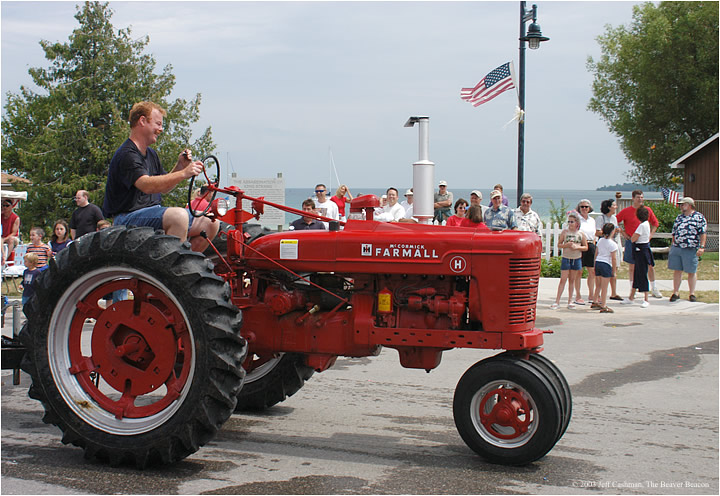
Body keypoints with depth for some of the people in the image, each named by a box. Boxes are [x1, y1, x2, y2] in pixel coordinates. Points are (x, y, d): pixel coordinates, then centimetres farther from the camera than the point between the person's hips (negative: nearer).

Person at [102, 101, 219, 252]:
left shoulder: (151, 154, 18)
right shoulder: (126, 155, -14)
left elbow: (163, 187, 23)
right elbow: (147, 185, -30)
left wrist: (179, 166, 7)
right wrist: (183, 173, -37)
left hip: (153, 211, 9)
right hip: (128, 218, -9)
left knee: (210, 224, -3)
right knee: (178, 215, -36)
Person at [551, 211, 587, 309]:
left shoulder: (581, 233, 1)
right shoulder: (564, 231, -2)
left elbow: (586, 247, 4)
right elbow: (559, 244, 0)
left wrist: (577, 247, -13)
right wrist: (566, 245, -18)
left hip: (577, 259, 2)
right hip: (566, 258, -2)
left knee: (572, 280, 9)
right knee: (563, 279, -4)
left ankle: (570, 301, 16)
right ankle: (557, 301, -1)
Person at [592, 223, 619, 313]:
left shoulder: (600, 241, 10)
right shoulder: (612, 244, -10)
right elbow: (613, 258, -10)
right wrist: (614, 270, -4)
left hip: (597, 262, 7)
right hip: (606, 265, -7)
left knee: (598, 285, 19)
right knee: (604, 287, -3)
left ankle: (595, 302, 27)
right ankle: (603, 306, -1)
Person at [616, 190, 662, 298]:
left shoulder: (648, 210, 5)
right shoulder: (626, 211, -3)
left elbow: (655, 223, 19)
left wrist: (651, 234, 7)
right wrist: (622, 233, -2)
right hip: (631, 241, -2)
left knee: (650, 265, 3)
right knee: (631, 267, 3)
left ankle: (654, 289, 14)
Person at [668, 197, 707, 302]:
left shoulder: (699, 217, -2)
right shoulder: (679, 218, 15)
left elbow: (703, 233, -5)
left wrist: (701, 247, -12)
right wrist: (672, 246, 15)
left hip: (691, 250, -5)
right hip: (676, 248, 5)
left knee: (692, 272, 4)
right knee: (677, 270, 6)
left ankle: (692, 294, 14)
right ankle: (676, 293, 13)